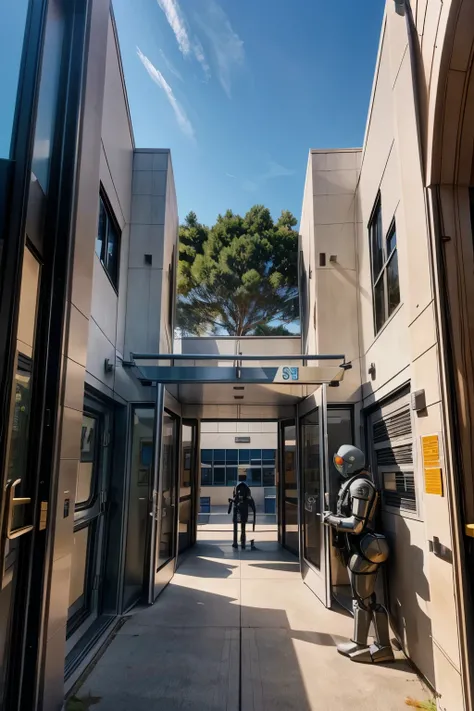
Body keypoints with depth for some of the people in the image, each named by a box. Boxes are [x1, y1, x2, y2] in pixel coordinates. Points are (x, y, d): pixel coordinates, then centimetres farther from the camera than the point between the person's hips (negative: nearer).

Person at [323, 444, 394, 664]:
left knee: (362, 600, 5)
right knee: (367, 599, 15)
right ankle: (382, 646, 23)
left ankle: (360, 646, 19)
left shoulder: (359, 485, -19)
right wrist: (336, 517, 6)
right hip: (358, 550, 10)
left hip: (362, 551, -10)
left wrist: (331, 519, -12)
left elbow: (356, 525, -22)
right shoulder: (354, 484, 12)